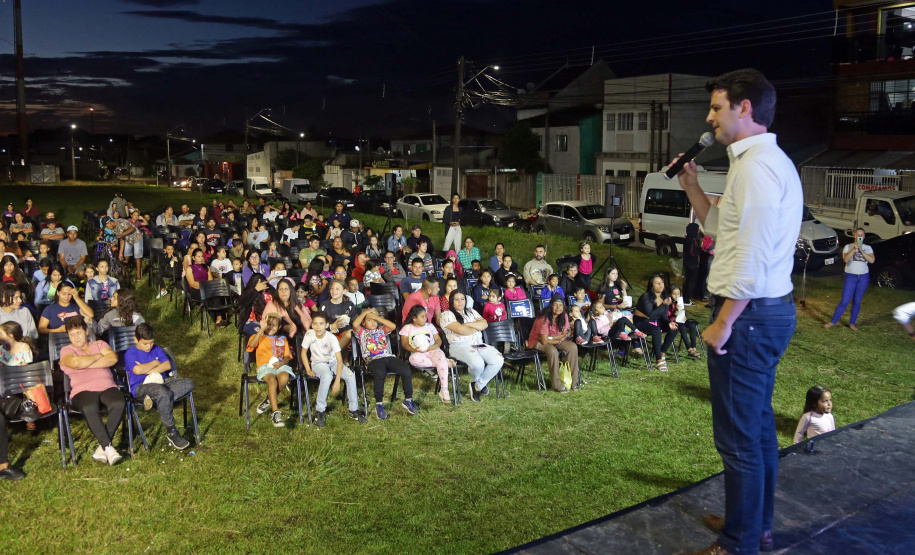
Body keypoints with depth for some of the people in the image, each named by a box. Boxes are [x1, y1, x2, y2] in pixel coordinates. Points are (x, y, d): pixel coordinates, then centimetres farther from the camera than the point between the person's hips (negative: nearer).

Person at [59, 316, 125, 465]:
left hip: (107, 387, 2)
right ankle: (108, 448, -32)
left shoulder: (100, 344, 21)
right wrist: (99, 356, 4)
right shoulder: (66, 351, 15)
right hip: (82, 390, -2)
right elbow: (76, 362, -10)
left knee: (118, 404, -32)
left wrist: (86, 364, -3)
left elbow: (113, 358, -1)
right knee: (90, 408, -38)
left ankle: (103, 446, -22)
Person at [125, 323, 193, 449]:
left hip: (161, 382, 6)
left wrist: (148, 370, -6)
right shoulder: (130, 353, 3)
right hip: (141, 387, -6)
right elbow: (137, 370, -16)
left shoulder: (157, 349, 19)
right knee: (164, 393, -39)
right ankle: (172, 433, -27)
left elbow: (167, 365, 5)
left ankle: (155, 399, -33)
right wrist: (155, 363, -1)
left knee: (188, 384, -18)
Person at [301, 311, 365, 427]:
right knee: (327, 376, -36)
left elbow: (339, 360, -24)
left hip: (333, 361, 1)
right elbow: (304, 352, -1)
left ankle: (354, 410, -8)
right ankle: (320, 411, -22)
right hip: (318, 363, -1)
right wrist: (308, 370, -14)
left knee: (350, 376, -25)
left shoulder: (331, 338, -21)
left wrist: (337, 382, -31)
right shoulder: (309, 334, -16)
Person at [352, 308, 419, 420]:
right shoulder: (362, 332, 19)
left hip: (389, 357, 4)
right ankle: (379, 404, -23)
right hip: (373, 360, -4)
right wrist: (365, 312, 9)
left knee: (406, 369, -23)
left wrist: (377, 317, 9)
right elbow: (355, 324, -4)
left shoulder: (382, 330, 28)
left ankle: (408, 400, -11)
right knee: (379, 374, -38)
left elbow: (393, 326, 7)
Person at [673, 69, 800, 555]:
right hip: (769, 311, 11)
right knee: (758, 424, 21)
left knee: (738, 437, -1)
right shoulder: (771, 162, 17)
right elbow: (723, 230, 22)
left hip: (750, 315, -11)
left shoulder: (757, 165, -17)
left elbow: (751, 258, -23)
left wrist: (723, 323, -19)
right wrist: (692, 187, 13)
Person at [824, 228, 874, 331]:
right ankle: (833, 321, 3)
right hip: (850, 277, -2)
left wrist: (861, 251, -16)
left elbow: (872, 260, -10)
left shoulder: (868, 248, 7)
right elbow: (846, 259, -14)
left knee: (857, 302, 6)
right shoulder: (848, 247, 3)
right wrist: (854, 249, -20)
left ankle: (852, 323, 17)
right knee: (844, 301, -6)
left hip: (863, 277, 2)